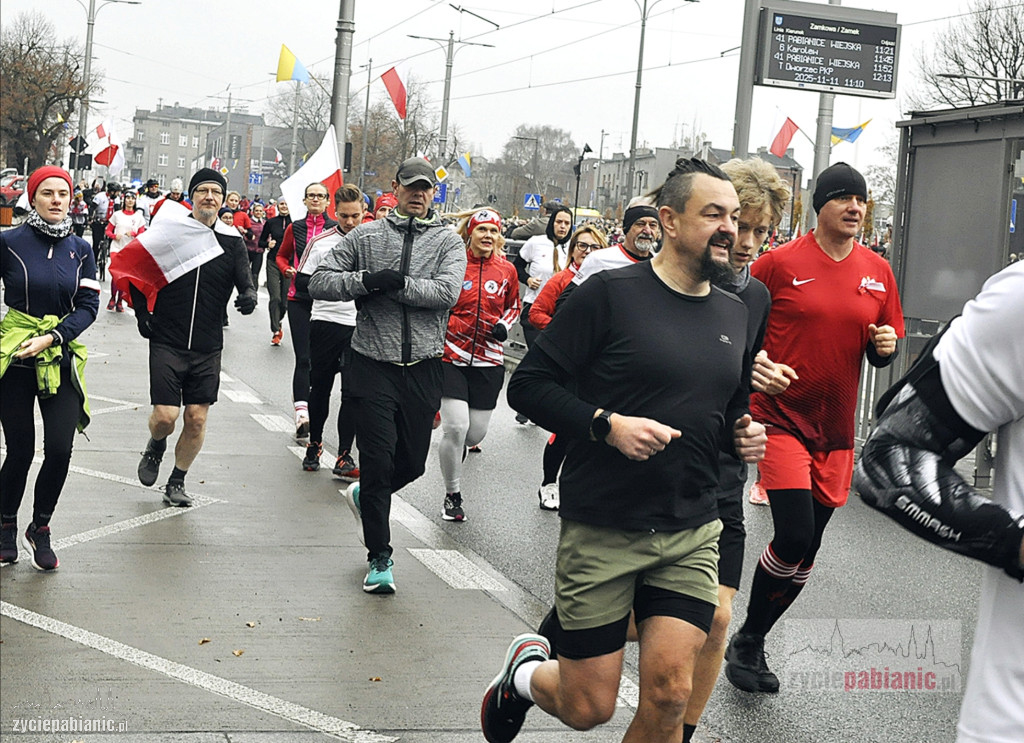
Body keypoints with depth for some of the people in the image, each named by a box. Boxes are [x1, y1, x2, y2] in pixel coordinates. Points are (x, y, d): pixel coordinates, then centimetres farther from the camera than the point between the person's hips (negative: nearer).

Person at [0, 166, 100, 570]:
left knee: (59, 449, -6)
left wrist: (52, 337, -13)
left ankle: (40, 529, 17)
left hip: (60, 358, 2)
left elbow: (89, 306, -1)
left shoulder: (80, 249, 4)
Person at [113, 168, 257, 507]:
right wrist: (142, 314, 0)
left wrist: (249, 296, -24)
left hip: (208, 348, 2)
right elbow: (132, 270, 8)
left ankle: (177, 482, 20)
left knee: (197, 419, 2)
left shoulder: (232, 241, 4)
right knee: (165, 415, -9)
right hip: (167, 342, -2)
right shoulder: (170, 231, -1)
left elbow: (245, 283, 0)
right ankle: (155, 447, 26)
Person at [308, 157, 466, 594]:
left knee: (413, 462, 9)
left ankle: (365, 495, 42)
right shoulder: (366, 237, 5)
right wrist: (367, 280, -13)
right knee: (378, 461, -3)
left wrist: (399, 284, -19)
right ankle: (379, 558, 11)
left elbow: (448, 292, -11)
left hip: (423, 367, 2)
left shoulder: (448, 242, 5)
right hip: (374, 365, -1)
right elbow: (320, 282, 1)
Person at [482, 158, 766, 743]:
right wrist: (606, 424, -21)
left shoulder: (735, 314, 10)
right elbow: (528, 384, -9)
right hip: (602, 530, -4)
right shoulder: (612, 294, -9)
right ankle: (527, 669, 38)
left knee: (669, 695, -6)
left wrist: (743, 436, 3)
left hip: (691, 534, 5)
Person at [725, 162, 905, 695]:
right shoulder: (779, 263, -6)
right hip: (780, 420, -5)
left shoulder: (877, 272, 7)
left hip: (835, 432, 5)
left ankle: (752, 642, 28)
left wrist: (884, 346, -8)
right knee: (794, 536, -16)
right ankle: (746, 642, 7)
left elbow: (882, 353, 14)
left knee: (805, 552, 9)